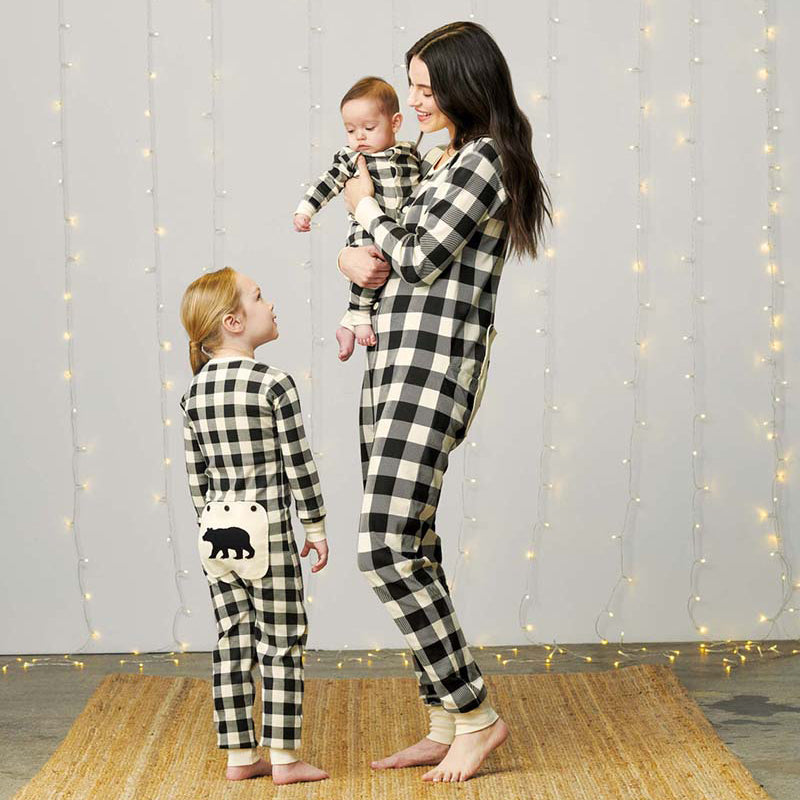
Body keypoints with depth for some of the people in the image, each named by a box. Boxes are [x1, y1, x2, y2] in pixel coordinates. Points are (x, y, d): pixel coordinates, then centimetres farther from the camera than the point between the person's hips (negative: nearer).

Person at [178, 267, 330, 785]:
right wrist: (317, 527, -2)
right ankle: (284, 757, 7)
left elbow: (196, 472, 10)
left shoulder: (195, 392, 5)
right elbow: (299, 464, -11)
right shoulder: (275, 386, -13)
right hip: (267, 529, -6)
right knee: (282, 645, 3)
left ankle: (239, 755, 16)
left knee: (232, 643, 11)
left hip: (217, 531, 6)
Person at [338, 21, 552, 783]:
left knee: (385, 551, -14)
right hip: (394, 363, 10)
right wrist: (355, 257, 0)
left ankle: (475, 714, -3)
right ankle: (444, 725, 16)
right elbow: (381, 251, 24)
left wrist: (367, 209, 4)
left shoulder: (484, 161, -10)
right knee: (411, 551, 9)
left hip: (435, 368, -10)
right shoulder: (437, 161, 19)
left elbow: (418, 257, -14)